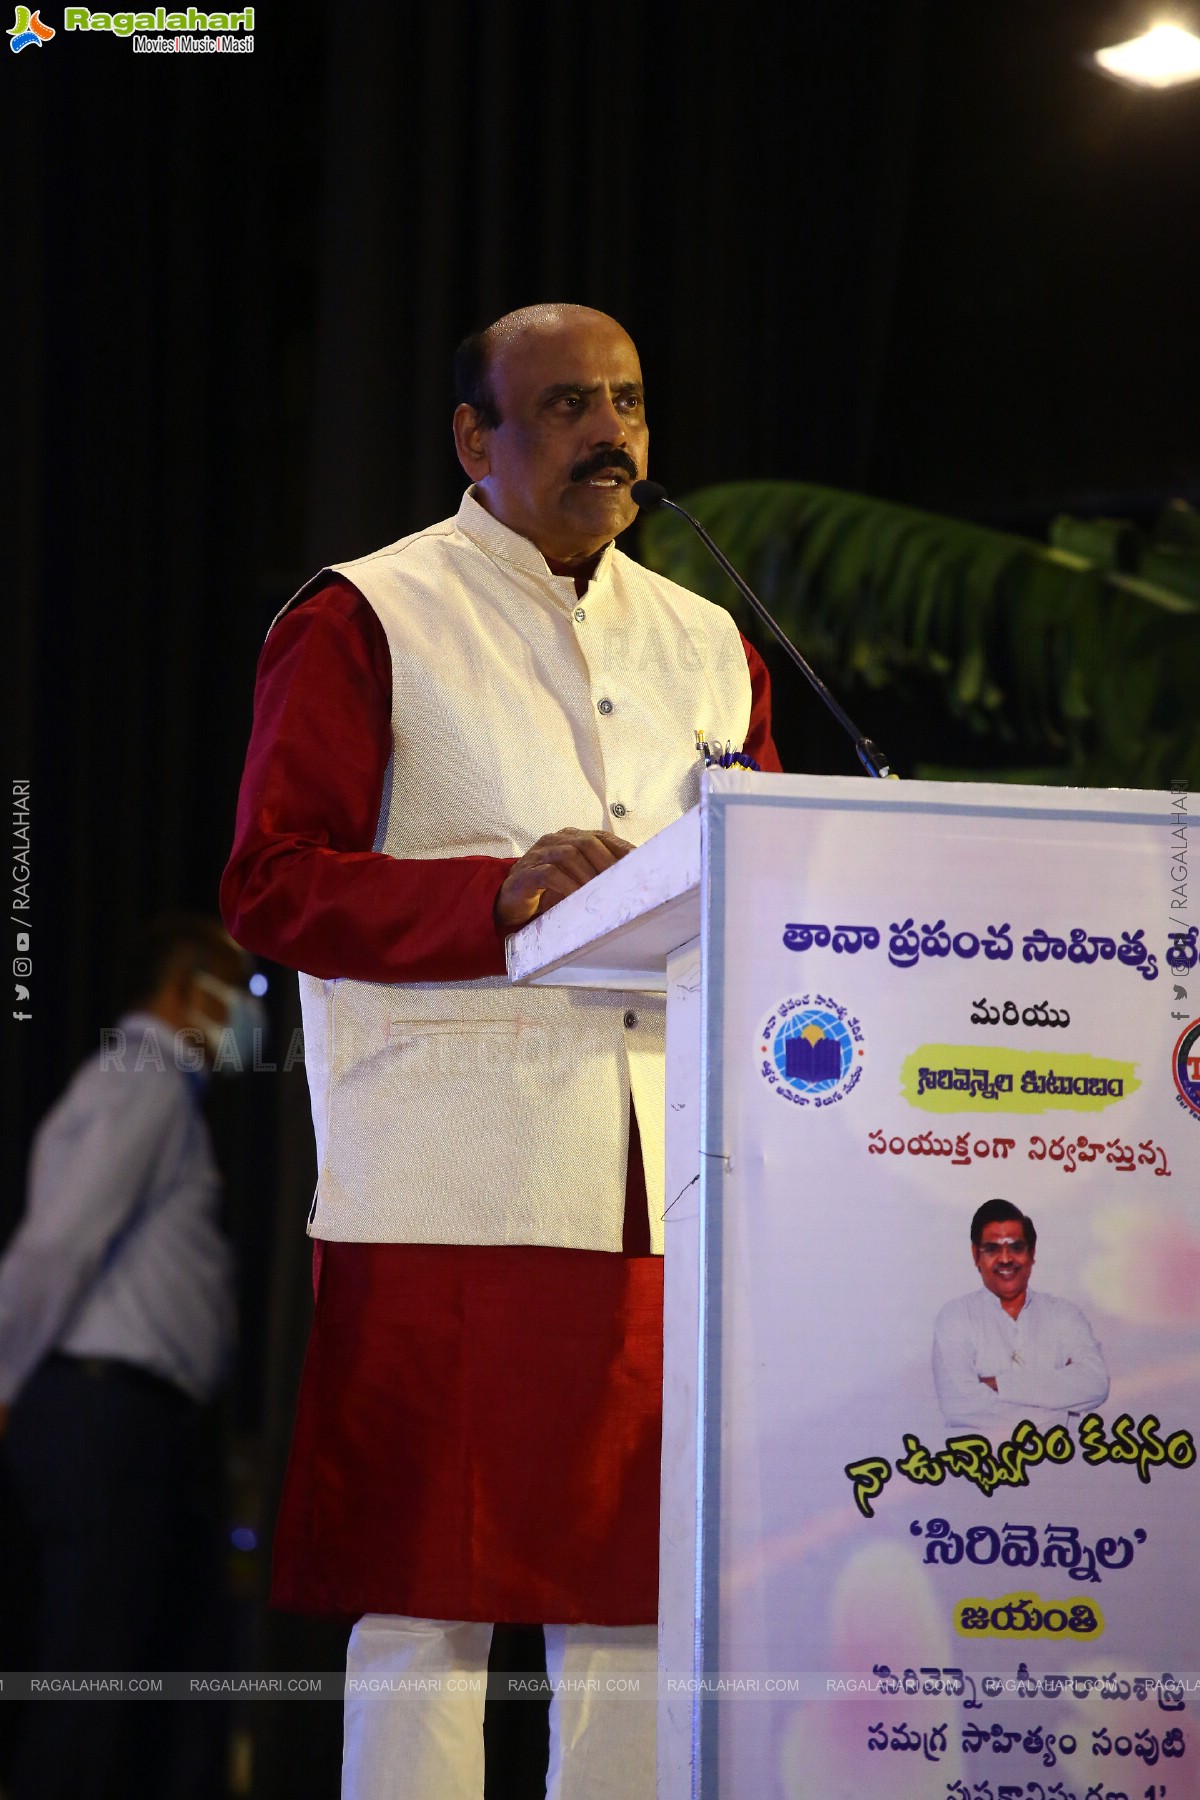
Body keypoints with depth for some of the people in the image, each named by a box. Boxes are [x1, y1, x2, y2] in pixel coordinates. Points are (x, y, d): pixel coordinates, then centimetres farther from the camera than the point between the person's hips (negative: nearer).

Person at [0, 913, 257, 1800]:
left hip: (131, 1424, 10)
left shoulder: (154, 1088, 22)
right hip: (108, 1415, -10)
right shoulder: (145, 1083, -8)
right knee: (91, 1678, -12)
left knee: (149, 1678, 11)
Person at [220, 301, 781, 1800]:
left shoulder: (704, 644, 21)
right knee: (430, 1591, -6)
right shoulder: (361, 623, 4)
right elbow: (272, 886, -5)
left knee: (638, 1590, 4)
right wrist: (502, 895, -18)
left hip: (666, 1182, 5)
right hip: (452, 1182, -5)